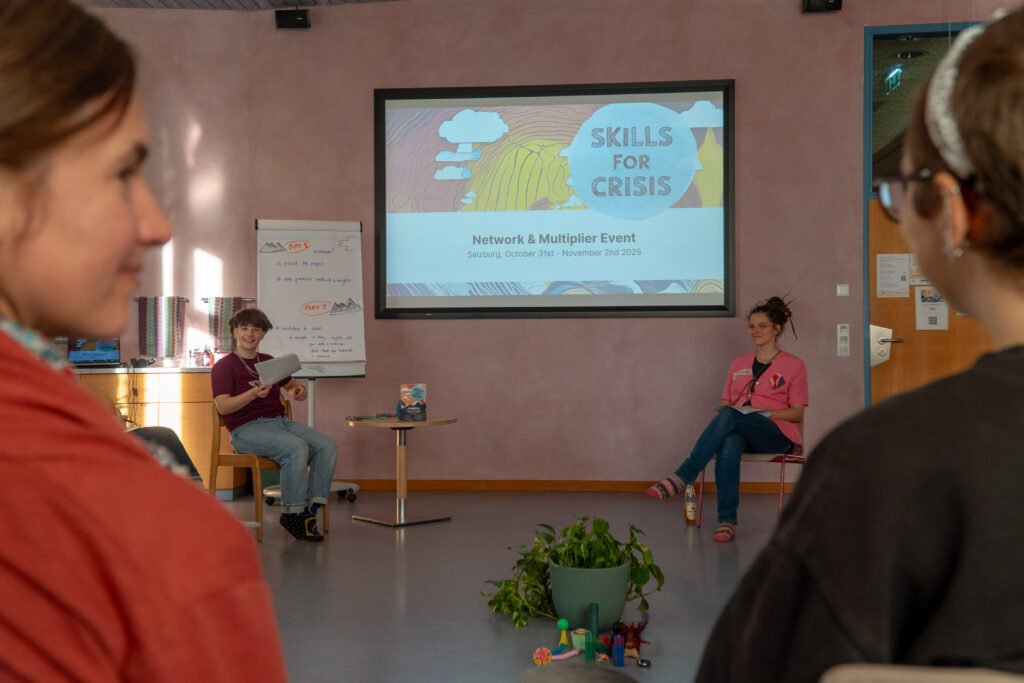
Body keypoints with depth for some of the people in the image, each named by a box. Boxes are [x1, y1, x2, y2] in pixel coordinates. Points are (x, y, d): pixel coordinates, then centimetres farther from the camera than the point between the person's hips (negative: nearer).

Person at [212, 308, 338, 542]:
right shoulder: (223, 366, 1)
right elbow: (223, 407, -12)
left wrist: (299, 391, 1)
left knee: (327, 445, -17)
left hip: (280, 421, 6)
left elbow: (295, 387, 28)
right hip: (246, 428, -6)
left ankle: (311, 509, -15)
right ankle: (292, 513, -18)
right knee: (297, 448, -32)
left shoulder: (269, 362, 18)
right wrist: (254, 393, -28)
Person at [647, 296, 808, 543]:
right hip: (738, 431, 3)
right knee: (729, 444, -38)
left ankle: (682, 477, -39)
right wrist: (724, 411, -5)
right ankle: (726, 520, -41)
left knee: (729, 416, -36)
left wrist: (763, 413, -13)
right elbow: (725, 402, 20)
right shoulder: (738, 363, 21)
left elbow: (798, 413, 2)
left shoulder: (793, 365, 7)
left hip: (777, 434, -3)